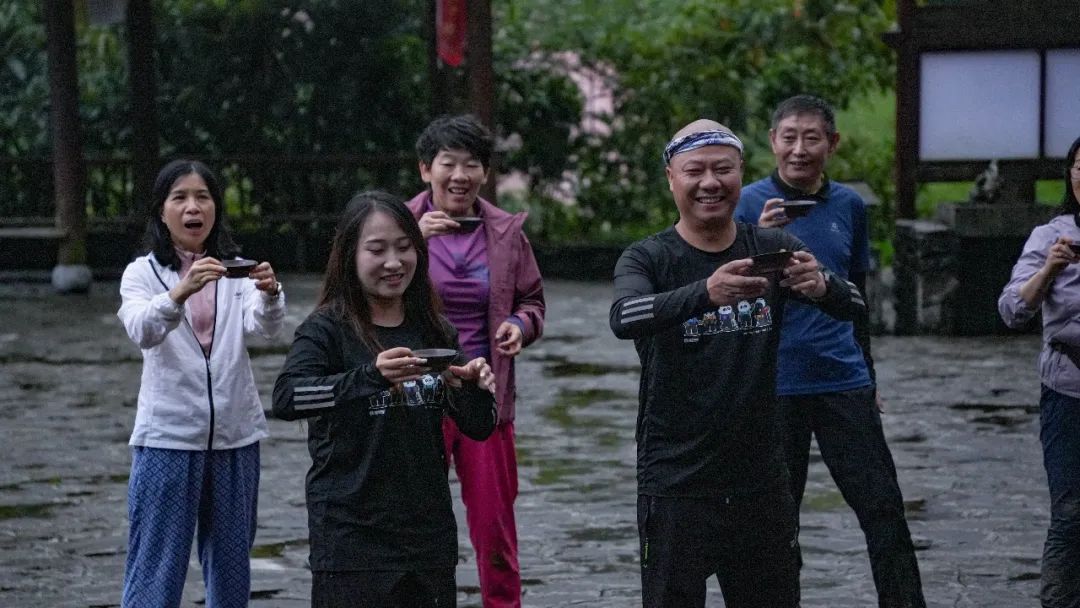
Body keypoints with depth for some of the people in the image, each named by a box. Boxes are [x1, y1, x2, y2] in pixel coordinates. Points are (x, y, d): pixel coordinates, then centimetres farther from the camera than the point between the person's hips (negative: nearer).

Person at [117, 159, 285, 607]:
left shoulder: (236, 272, 7)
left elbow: (265, 327, -13)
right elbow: (142, 331, -21)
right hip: (167, 436, -3)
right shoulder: (142, 273, 0)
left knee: (230, 568, 10)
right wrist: (180, 293, -41)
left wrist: (270, 293, -36)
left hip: (235, 436, 3)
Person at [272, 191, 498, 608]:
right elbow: (285, 398, -23)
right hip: (352, 537, -5)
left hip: (429, 532, 5)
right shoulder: (328, 329, -6)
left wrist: (475, 388, -13)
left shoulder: (435, 333, 8)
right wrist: (370, 377, -37)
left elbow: (478, 428, 9)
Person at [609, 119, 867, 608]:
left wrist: (821, 285, -33)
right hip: (677, 489, -3)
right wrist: (706, 292, -44)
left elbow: (852, 307, -8)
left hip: (762, 482, 3)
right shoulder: (648, 259, -5)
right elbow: (624, 319, -26)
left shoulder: (772, 250, 4)